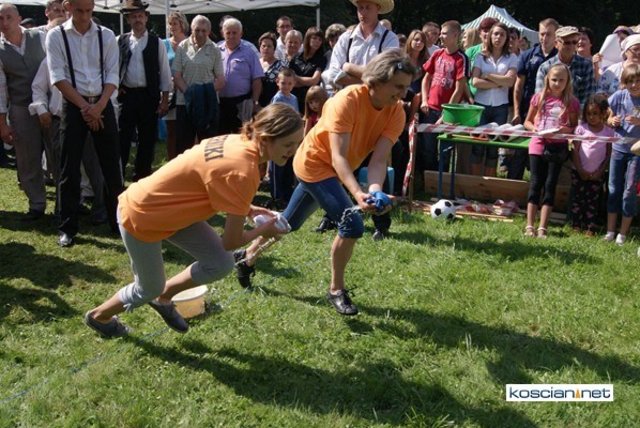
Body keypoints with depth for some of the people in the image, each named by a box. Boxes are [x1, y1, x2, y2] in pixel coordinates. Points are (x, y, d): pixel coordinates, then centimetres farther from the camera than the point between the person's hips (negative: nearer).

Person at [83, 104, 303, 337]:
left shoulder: (238, 142, -10)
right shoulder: (243, 171, -33)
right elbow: (231, 241, -24)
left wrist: (245, 209, -3)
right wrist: (263, 230, -6)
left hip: (168, 207, 8)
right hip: (140, 216, -8)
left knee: (221, 264, 2)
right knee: (149, 289, 14)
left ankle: (163, 296, 26)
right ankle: (97, 316, 43)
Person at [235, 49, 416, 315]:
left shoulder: (396, 113, -15)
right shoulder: (347, 101, -31)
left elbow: (379, 159, -23)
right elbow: (338, 156, -36)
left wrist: (375, 190, -42)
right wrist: (357, 193, -50)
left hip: (335, 169, 7)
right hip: (316, 163, -7)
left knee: (290, 222, 20)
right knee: (352, 225, -19)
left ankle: (247, 256, 43)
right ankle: (336, 290, 2)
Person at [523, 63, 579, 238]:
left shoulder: (572, 102, 2)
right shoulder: (539, 98, 4)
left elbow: (575, 127, 8)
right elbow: (527, 121, 11)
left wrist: (567, 130, -13)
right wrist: (533, 127, -10)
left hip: (558, 147, 0)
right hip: (539, 144, 0)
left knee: (550, 185, 0)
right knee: (536, 183, 0)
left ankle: (542, 228, 2)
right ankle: (529, 226, 1)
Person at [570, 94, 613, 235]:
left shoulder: (609, 132, -1)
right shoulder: (581, 128, -3)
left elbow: (608, 154, 0)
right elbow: (575, 150, -4)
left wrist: (600, 171, -8)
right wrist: (580, 170, -9)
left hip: (597, 174, 0)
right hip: (579, 172, 0)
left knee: (593, 201, 5)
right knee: (577, 199, 4)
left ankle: (590, 228, 9)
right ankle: (576, 225, 12)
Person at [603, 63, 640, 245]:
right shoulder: (619, 96, -4)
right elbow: (609, 120, 6)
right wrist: (613, 121, -15)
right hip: (618, 148, 2)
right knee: (614, 189, 8)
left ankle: (623, 233, 12)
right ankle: (610, 230, 18)